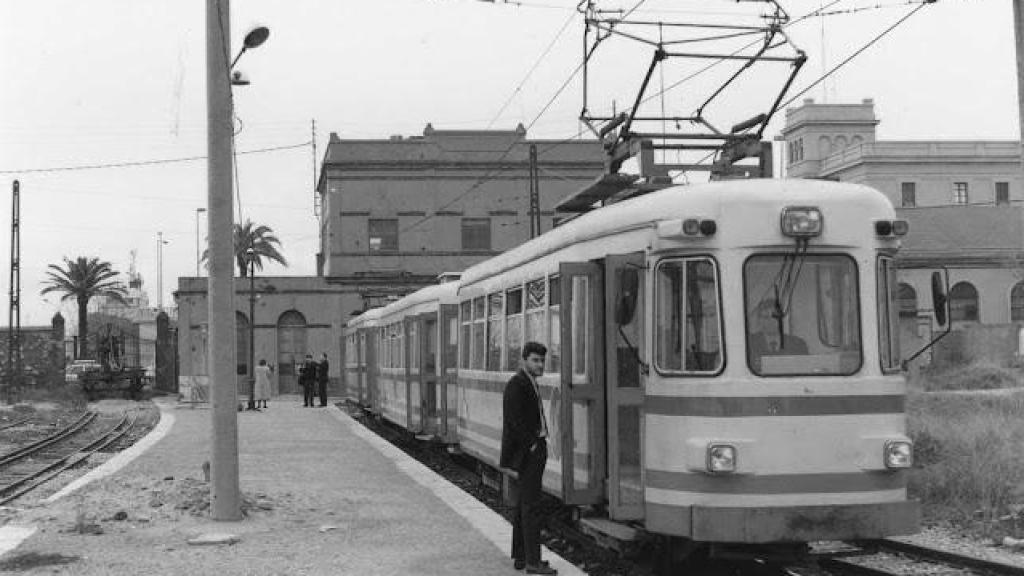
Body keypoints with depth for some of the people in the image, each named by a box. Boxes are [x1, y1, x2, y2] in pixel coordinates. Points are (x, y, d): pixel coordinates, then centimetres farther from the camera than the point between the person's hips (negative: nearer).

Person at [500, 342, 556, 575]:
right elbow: (514, 422, -21)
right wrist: (532, 443, -16)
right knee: (531, 506, -10)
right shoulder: (516, 385, -15)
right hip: (527, 454, -11)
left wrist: (539, 441, 12)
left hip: (536, 449, 11)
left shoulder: (532, 383, 18)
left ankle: (520, 556, 22)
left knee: (523, 505, 14)